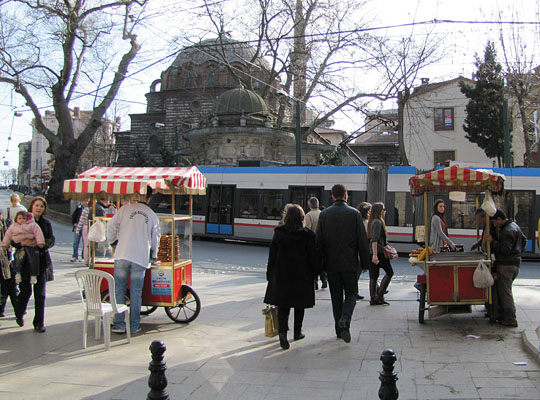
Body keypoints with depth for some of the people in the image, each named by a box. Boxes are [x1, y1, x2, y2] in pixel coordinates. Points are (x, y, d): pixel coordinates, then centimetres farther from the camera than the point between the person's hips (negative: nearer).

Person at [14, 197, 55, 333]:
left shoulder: (46, 223, 9)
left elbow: (52, 240, 2)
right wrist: (24, 242, -21)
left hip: (42, 261, 2)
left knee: (40, 293, 1)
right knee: (25, 291, 0)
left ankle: (39, 323, 8)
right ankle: (19, 314, 30)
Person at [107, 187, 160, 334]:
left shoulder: (126, 208, 2)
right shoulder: (153, 216, 8)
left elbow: (111, 225, -1)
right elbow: (155, 239, 16)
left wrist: (113, 241, 17)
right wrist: (154, 256, 33)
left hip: (122, 255, -1)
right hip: (141, 258, 1)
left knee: (119, 290, 6)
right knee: (136, 292, 7)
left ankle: (119, 324, 6)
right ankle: (134, 325, 11)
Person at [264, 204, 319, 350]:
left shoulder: (278, 233, -4)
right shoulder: (307, 235, -8)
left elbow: (272, 254, 0)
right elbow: (313, 257, -5)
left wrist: (270, 274, 8)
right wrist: (315, 272, 8)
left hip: (281, 275, 1)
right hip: (301, 276, -1)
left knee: (282, 306, 4)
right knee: (299, 305, 15)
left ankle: (282, 332, -12)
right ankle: (297, 332, 24)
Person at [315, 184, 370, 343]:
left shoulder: (324, 214, -1)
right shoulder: (355, 213, -5)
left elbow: (318, 240, 0)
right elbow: (362, 240, -5)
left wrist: (319, 263, 7)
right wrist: (365, 261, 4)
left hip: (331, 263, 2)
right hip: (350, 263, -2)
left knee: (336, 296, 11)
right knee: (351, 293, 10)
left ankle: (339, 329, 15)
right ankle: (345, 320, -14)